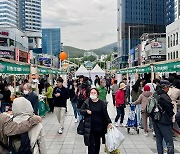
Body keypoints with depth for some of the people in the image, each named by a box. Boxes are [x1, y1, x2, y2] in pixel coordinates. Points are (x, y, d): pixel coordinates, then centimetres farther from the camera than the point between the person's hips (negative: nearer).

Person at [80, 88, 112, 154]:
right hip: (90, 127, -1)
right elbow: (81, 111, 4)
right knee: (91, 143, -5)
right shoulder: (87, 102, -1)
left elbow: (105, 114, 0)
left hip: (99, 126, 1)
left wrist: (109, 122, -9)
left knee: (97, 142, 16)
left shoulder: (101, 103, -2)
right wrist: (86, 111, -16)